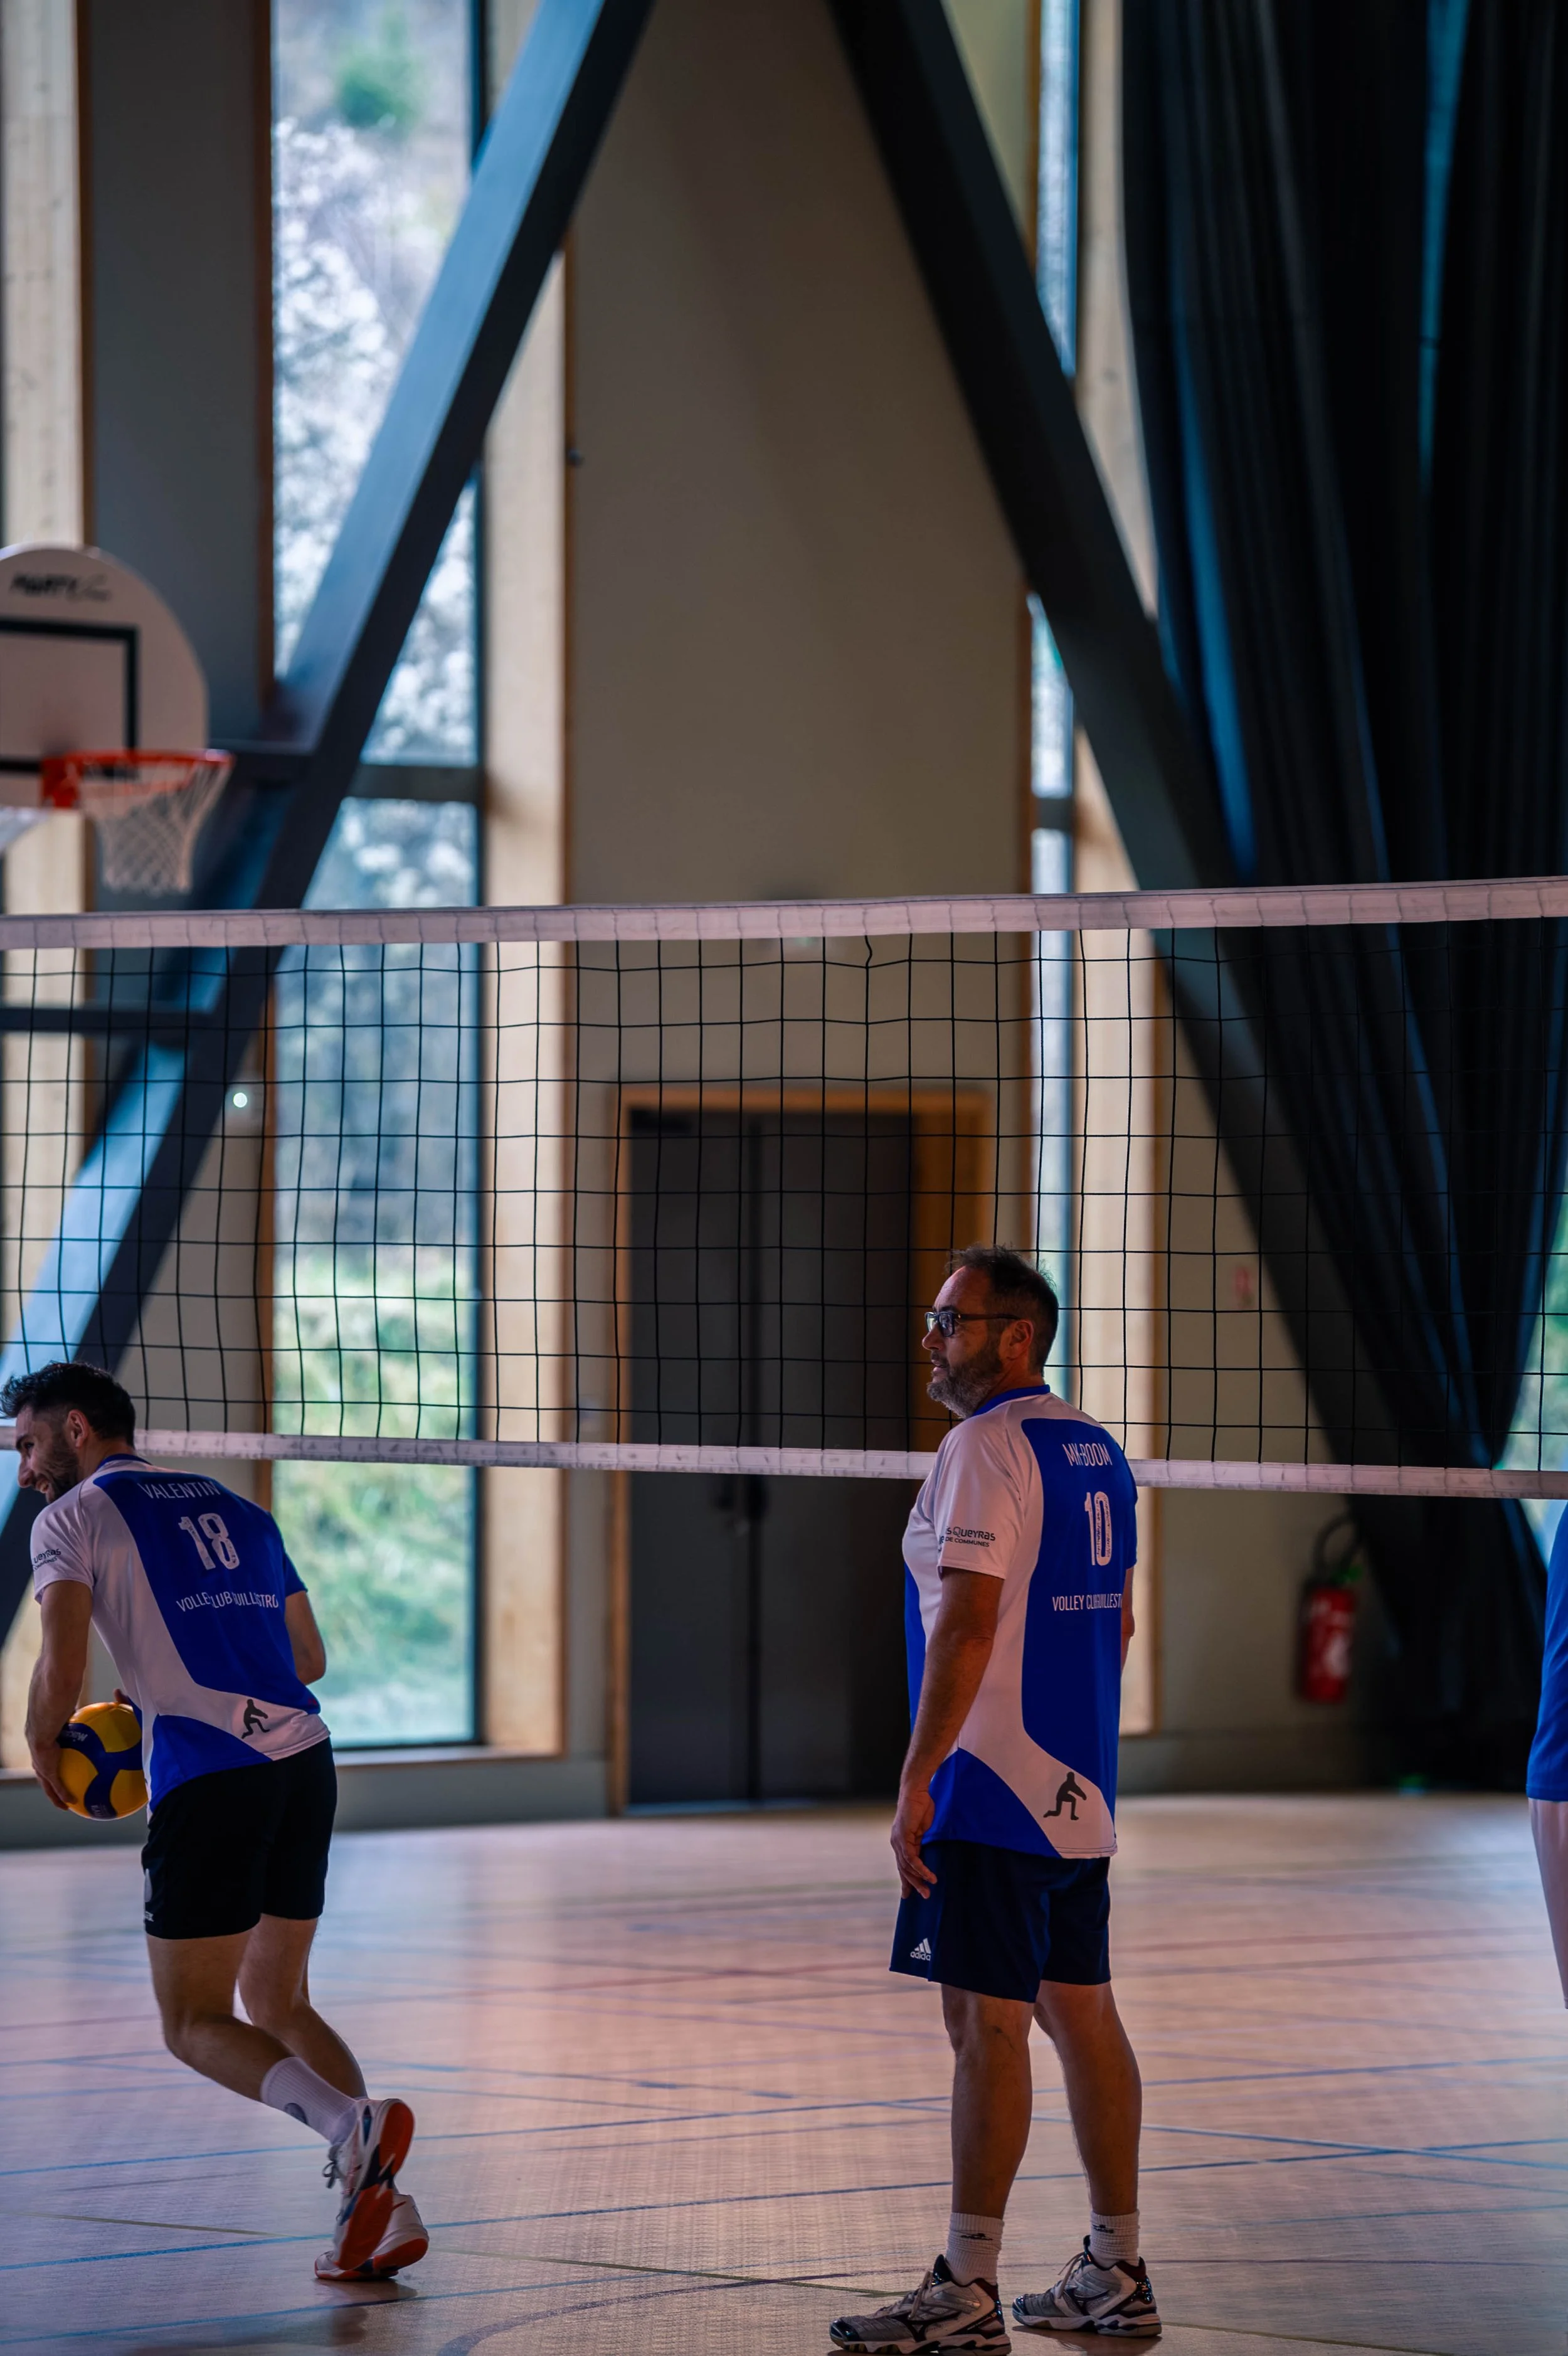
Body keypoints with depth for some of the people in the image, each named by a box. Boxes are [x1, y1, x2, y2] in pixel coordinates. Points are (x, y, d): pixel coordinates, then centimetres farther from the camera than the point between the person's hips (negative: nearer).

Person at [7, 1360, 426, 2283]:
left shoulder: (75, 1517, 3)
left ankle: (353, 2125, -25)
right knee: (277, 2002, 18)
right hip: (305, 1757, 6)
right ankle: (381, 2204, 1)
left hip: (207, 1778, -6)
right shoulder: (237, 1510, 23)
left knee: (196, 2022, 2)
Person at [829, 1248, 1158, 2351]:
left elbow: (970, 1623, -21)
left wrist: (915, 1782, -19)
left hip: (991, 1795, -9)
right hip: (1080, 1796, 9)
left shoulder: (986, 1448, -14)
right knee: (1082, 2011, 12)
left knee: (987, 2022, -8)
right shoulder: (1098, 1452, 14)